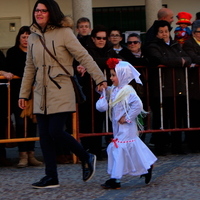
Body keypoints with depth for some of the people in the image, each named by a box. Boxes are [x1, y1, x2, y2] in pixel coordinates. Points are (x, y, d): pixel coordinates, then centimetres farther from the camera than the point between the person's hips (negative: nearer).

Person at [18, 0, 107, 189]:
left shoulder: (63, 33, -5)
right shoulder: (32, 38, 12)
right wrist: (23, 94, 18)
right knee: (45, 135, 4)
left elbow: (83, 56, -9)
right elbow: (29, 68, 19)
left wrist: (100, 79, -15)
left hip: (60, 93, -6)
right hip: (41, 95, 6)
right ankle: (51, 177, 12)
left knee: (56, 132, -12)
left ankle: (87, 159, 11)